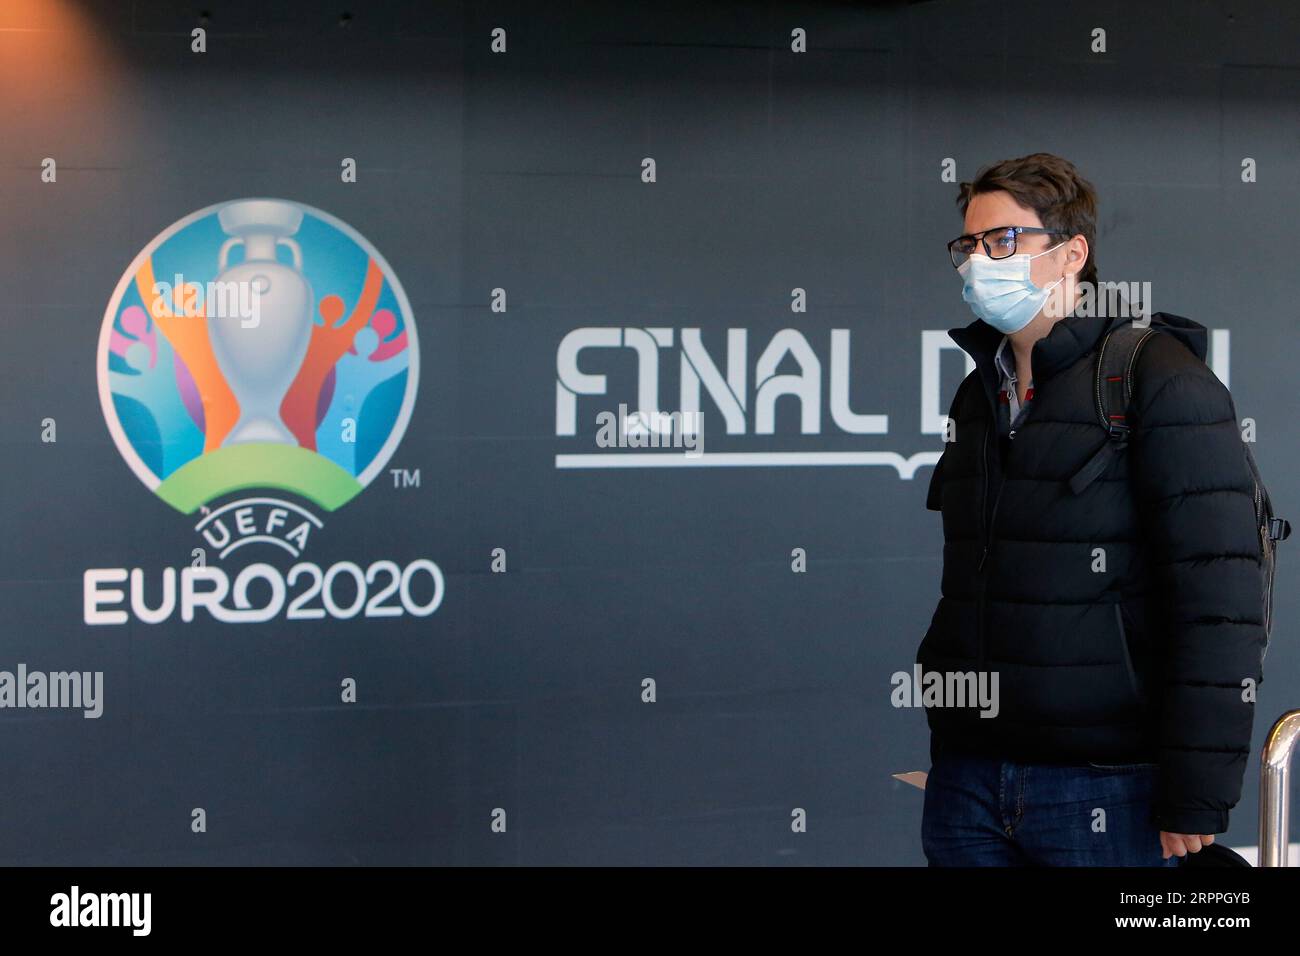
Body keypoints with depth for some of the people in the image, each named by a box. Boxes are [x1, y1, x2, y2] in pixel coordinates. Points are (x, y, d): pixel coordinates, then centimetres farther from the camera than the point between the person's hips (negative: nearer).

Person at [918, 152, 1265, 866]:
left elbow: (1219, 601, -14)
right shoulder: (979, 392, 14)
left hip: (1105, 785, -6)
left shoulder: (1160, 379, -9)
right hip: (966, 776, 6)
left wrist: (1196, 797, -17)